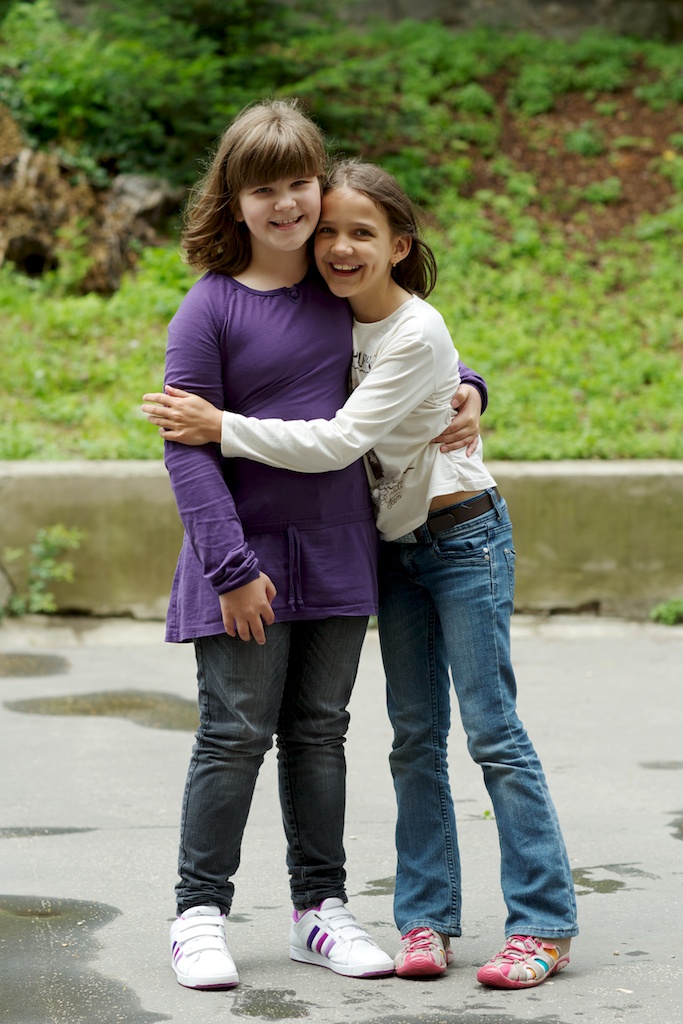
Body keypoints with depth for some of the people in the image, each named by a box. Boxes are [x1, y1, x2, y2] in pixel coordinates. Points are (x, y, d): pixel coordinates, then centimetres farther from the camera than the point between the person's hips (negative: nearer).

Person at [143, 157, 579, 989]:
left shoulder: (417, 334, -21)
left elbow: (338, 443, -27)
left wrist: (221, 428, -25)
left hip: (463, 537, -7)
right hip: (395, 545, 7)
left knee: (491, 728, -6)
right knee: (416, 735, 7)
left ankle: (544, 924, 0)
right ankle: (425, 919, 12)